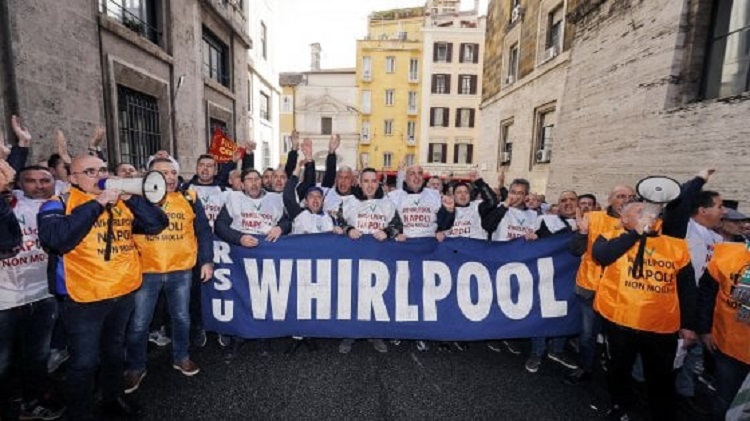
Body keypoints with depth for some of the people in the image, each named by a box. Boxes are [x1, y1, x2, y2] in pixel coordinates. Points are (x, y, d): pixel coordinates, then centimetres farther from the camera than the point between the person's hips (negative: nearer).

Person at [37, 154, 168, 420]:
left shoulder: (122, 203, 5)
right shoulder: (59, 205, -8)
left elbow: (157, 224, -4)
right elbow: (55, 239, -27)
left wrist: (131, 197, -14)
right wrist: (97, 203, -25)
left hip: (124, 293, 5)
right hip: (84, 298, -5)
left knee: (115, 351, 23)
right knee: (85, 362, 8)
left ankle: (114, 399, 43)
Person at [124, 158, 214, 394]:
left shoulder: (189, 198, 0)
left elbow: (204, 231, 4)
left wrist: (206, 261, 1)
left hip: (181, 271, 1)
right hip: (146, 272, -1)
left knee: (181, 318, 16)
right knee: (138, 324, 10)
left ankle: (181, 357, 37)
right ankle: (136, 367, 33)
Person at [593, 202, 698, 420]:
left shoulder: (676, 245, 4)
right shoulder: (612, 238, -3)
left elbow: (688, 289, 9)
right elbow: (600, 255, -26)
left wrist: (688, 324, 7)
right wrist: (636, 232, -16)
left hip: (662, 326, 2)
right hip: (619, 321, -1)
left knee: (661, 378, 17)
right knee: (619, 369, 19)